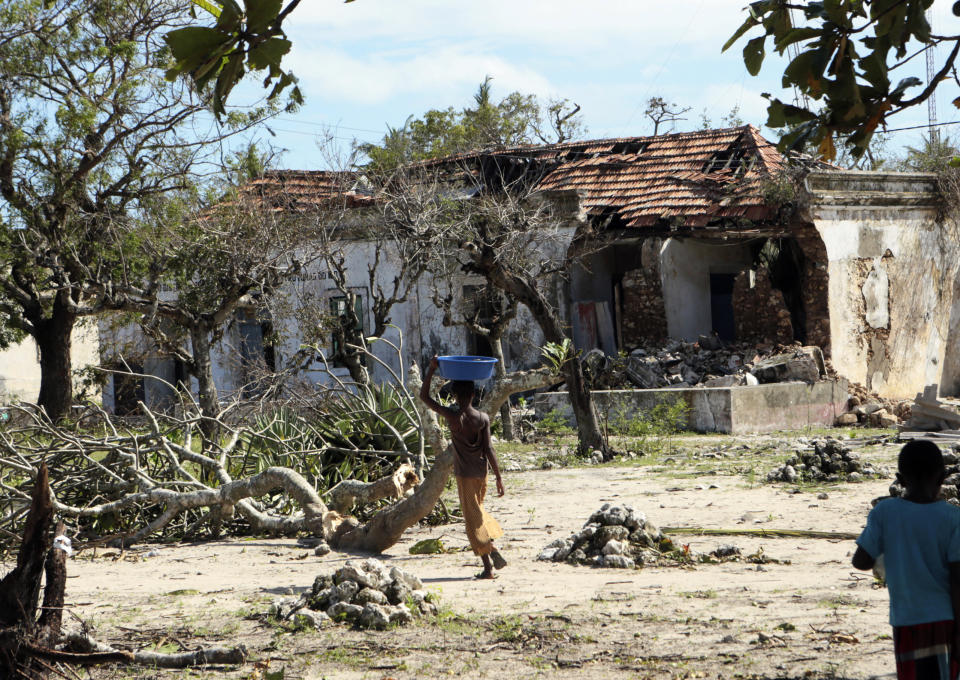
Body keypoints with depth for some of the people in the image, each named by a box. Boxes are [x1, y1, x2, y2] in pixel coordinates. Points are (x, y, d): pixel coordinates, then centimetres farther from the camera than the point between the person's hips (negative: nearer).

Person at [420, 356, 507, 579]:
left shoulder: (452, 416, -13)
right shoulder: (483, 418, -4)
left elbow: (424, 396, -8)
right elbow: (489, 449, -5)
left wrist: (431, 369, -6)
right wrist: (498, 477, -1)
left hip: (464, 474, -4)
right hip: (481, 472, 4)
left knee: (473, 519, 1)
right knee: (477, 511, 25)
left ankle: (488, 567, -4)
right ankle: (494, 551, 18)